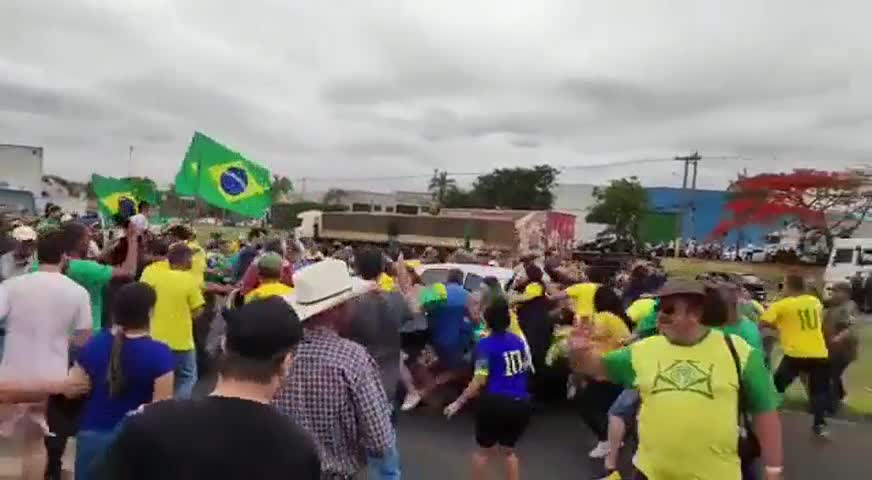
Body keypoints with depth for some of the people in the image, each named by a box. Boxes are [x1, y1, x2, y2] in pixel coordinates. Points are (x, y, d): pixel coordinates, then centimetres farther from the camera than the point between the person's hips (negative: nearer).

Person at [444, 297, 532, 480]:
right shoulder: (518, 340, 4)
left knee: (484, 450, 19)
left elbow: (479, 381, -16)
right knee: (509, 450, 23)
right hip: (520, 404, 4)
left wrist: (459, 403, -10)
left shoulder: (485, 345, -11)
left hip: (495, 403, -4)